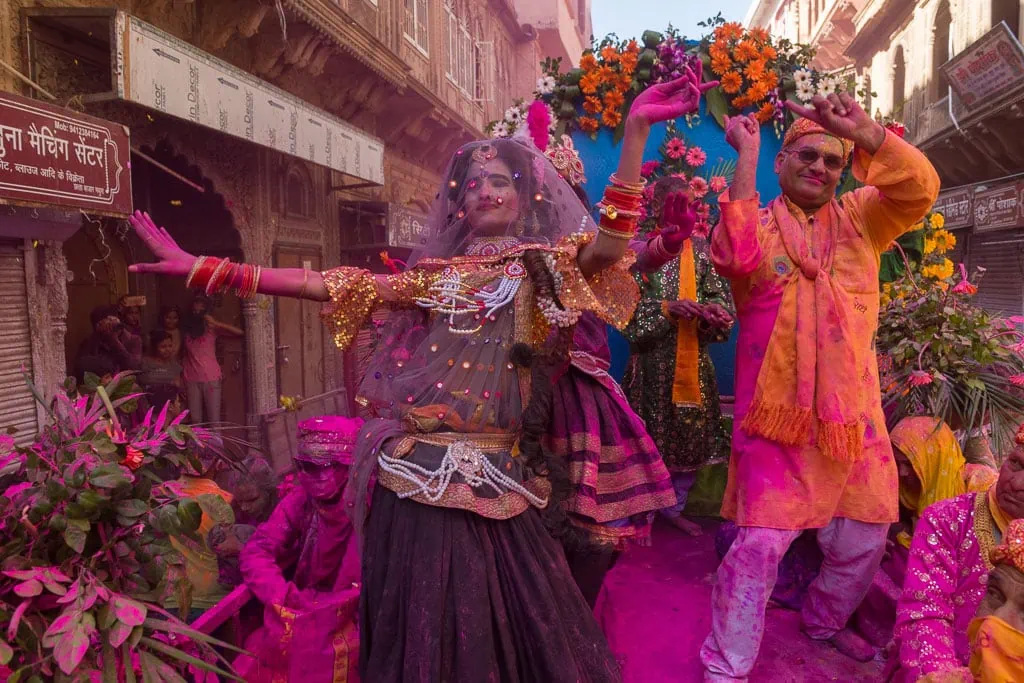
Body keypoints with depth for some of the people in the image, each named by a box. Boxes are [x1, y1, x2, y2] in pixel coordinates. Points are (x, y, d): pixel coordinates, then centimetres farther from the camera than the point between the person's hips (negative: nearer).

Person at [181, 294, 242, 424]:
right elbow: (182, 353, 16)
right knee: (195, 420, 4)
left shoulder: (211, 327, 2)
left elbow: (239, 332, -10)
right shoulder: (186, 328, 12)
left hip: (211, 378, -3)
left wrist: (216, 323, -15)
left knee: (214, 419, -2)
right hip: (191, 379, 3)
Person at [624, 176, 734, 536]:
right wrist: (667, 308, -21)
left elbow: (720, 292, 4)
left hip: (694, 359, 4)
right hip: (652, 360, -4)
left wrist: (715, 309, -18)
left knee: (694, 437, 10)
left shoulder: (701, 247, 10)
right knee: (650, 438, 1)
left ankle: (675, 507, 31)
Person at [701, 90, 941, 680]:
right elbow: (736, 256, -21)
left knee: (864, 539, 18)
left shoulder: (859, 219, 12)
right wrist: (746, 154, -15)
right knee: (760, 545, -8)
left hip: (853, 413, 5)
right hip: (779, 411, -4)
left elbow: (921, 189, -4)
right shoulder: (757, 221, 2)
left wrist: (865, 132, -18)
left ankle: (825, 621, 44)